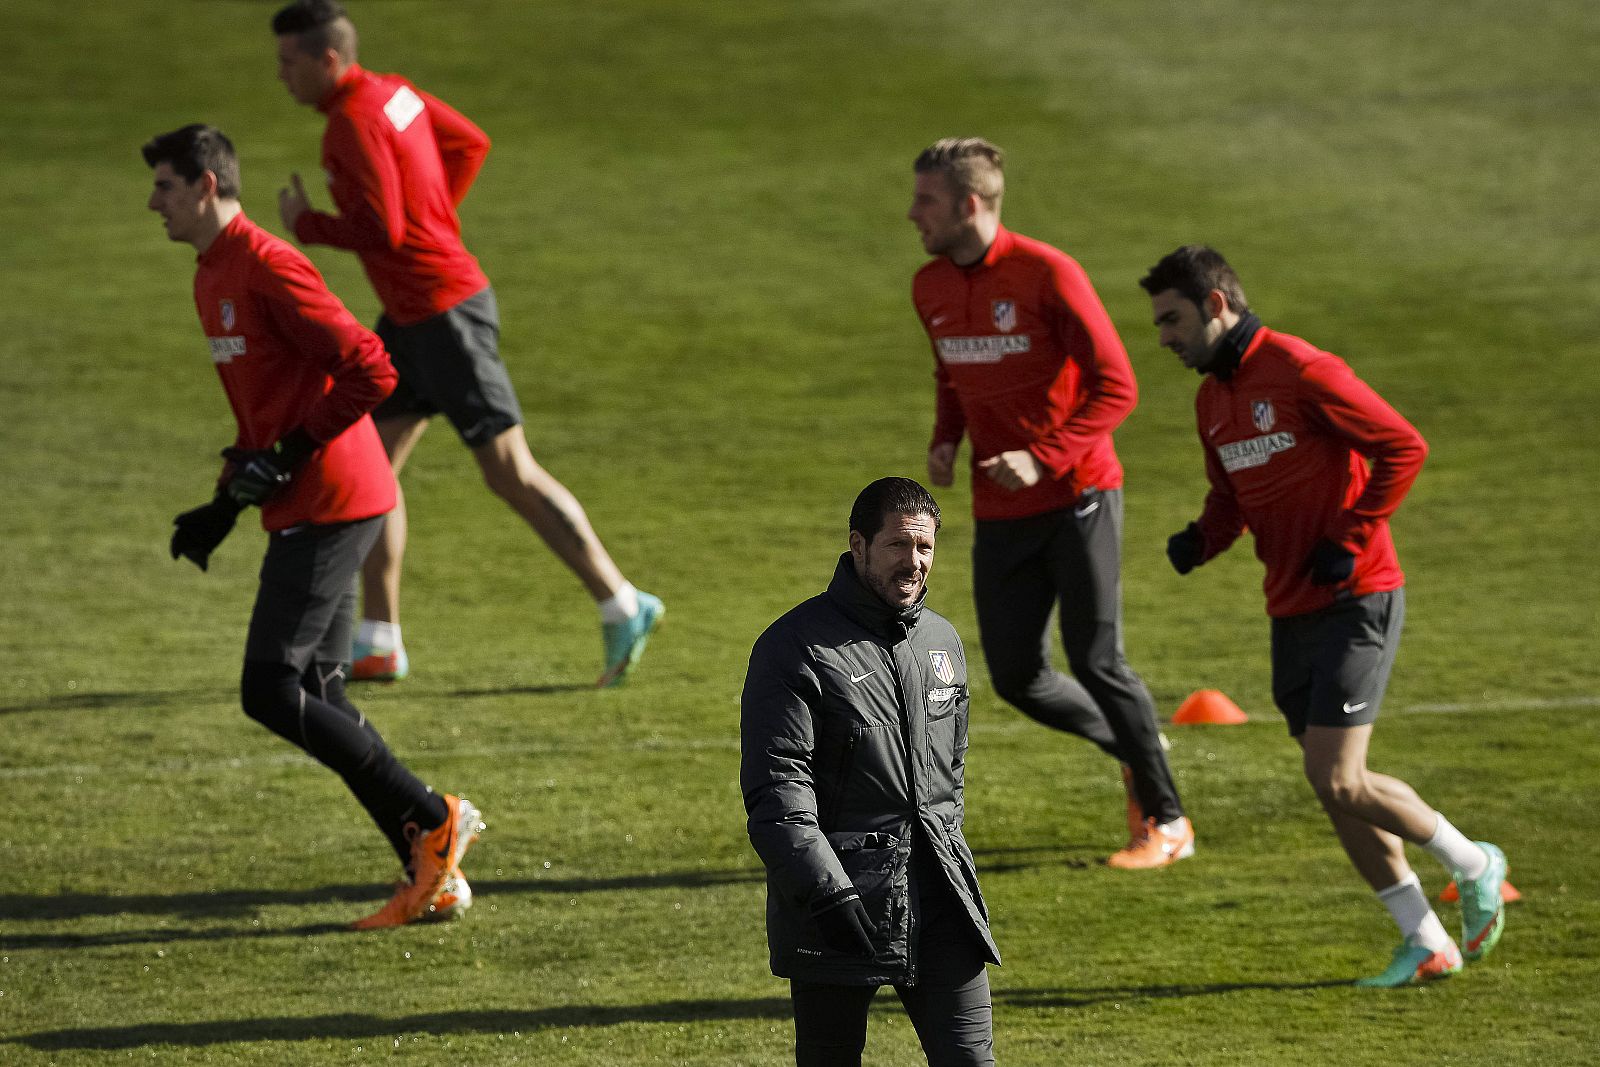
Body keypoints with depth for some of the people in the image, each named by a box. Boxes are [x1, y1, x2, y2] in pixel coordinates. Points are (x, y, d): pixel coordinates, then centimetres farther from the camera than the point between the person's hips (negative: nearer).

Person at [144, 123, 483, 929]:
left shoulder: (268, 270, -14)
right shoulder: (212, 278, 17)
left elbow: (369, 371, -20)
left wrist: (290, 458, -17)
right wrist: (226, 504, 19)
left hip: (329, 506, -10)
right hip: (303, 510, 10)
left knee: (272, 692, -12)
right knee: (315, 698, 8)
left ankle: (434, 819, -6)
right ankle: (434, 877, 9)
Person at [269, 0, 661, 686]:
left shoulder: (355, 121, -20)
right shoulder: (393, 91, 9)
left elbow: (383, 230, -26)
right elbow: (472, 144, 20)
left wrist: (306, 225, -11)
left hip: (444, 311, -10)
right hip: (411, 318, 10)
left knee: (510, 474, -3)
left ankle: (623, 607, 4)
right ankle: (379, 643, 11)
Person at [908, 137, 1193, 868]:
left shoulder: (1047, 275, -15)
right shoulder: (931, 288, 7)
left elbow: (1115, 387, -14)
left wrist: (1045, 459, -23)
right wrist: (944, 440, 3)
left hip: (1077, 496, -6)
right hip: (1000, 513, 6)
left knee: (1096, 662, -7)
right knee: (1018, 678, 1)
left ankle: (1168, 822, 5)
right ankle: (1134, 750, 27)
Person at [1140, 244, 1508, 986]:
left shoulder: (1301, 372, -14)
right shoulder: (1212, 400, 12)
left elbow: (1403, 448, -14)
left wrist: (1348, 539, -16)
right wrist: (1201, 541, 2)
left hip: (1354, 598, -8)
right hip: (1292, 611, 8)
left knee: (1338, 781, -14)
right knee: (1334, 786, 6)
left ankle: (1473, 865, 8)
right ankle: (1426, 945, 14)